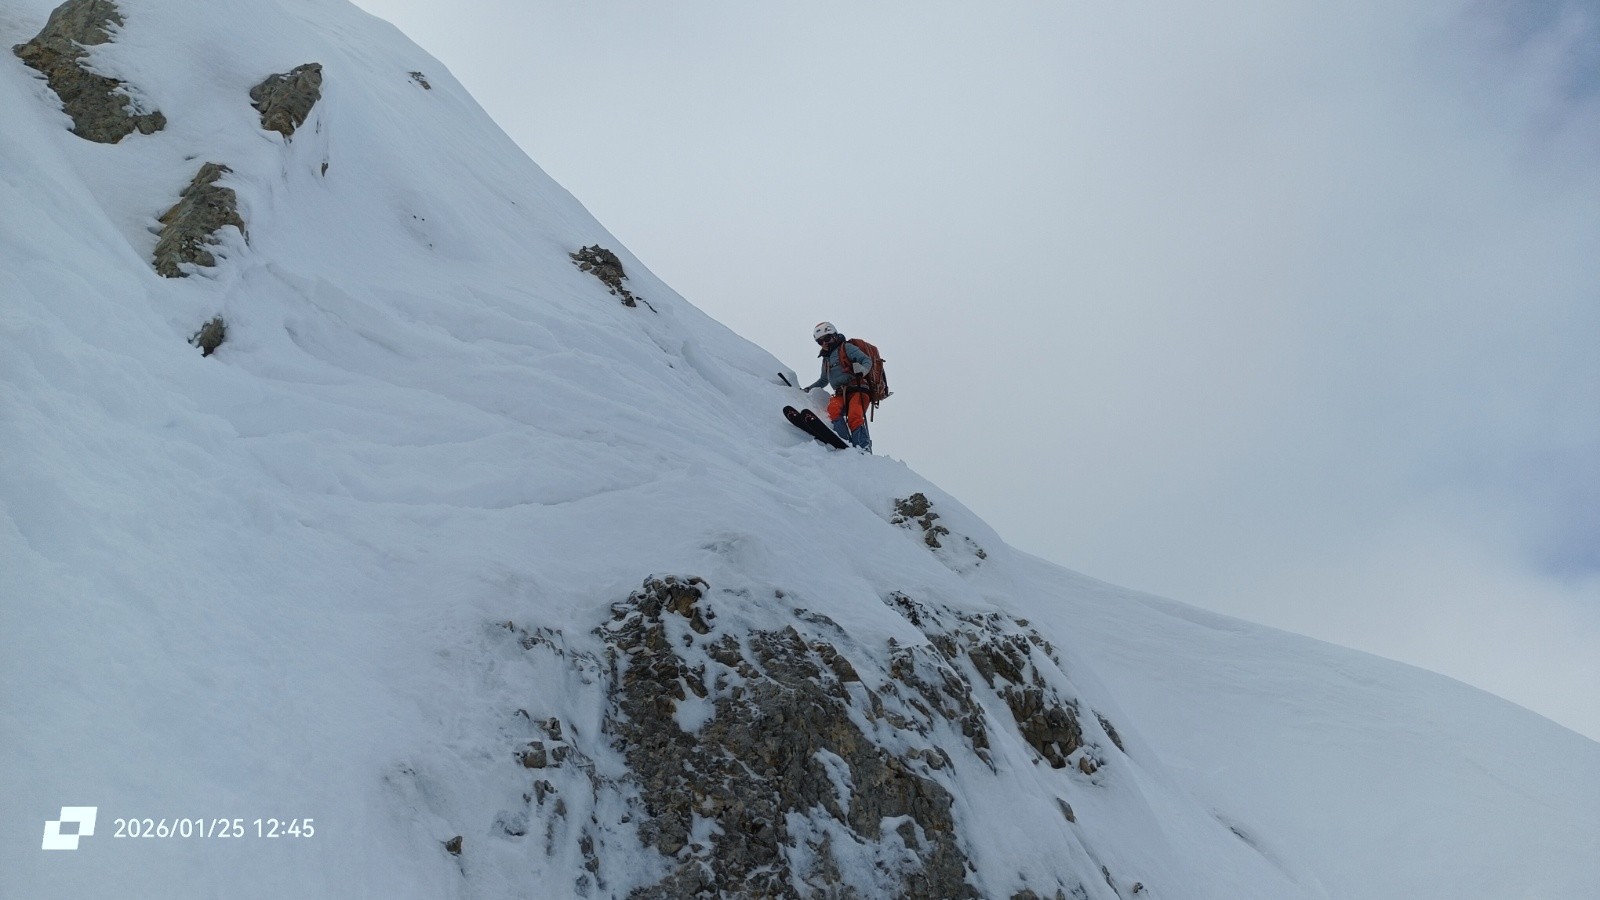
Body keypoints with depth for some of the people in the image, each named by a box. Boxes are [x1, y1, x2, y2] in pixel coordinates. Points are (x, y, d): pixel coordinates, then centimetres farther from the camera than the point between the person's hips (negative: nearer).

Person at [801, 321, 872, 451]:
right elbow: (824, 380, 45)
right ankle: (845, 442, -45)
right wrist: (807, 389, 37)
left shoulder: (846, 348, 8)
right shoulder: (826, 358, 30)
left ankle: (864, 449, -39)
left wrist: (862, 370, -25)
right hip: (841, 394, 5)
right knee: (833, 408, -30)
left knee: (854, 417, -30)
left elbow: (867, 360, -3)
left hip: (857, 390, -5)